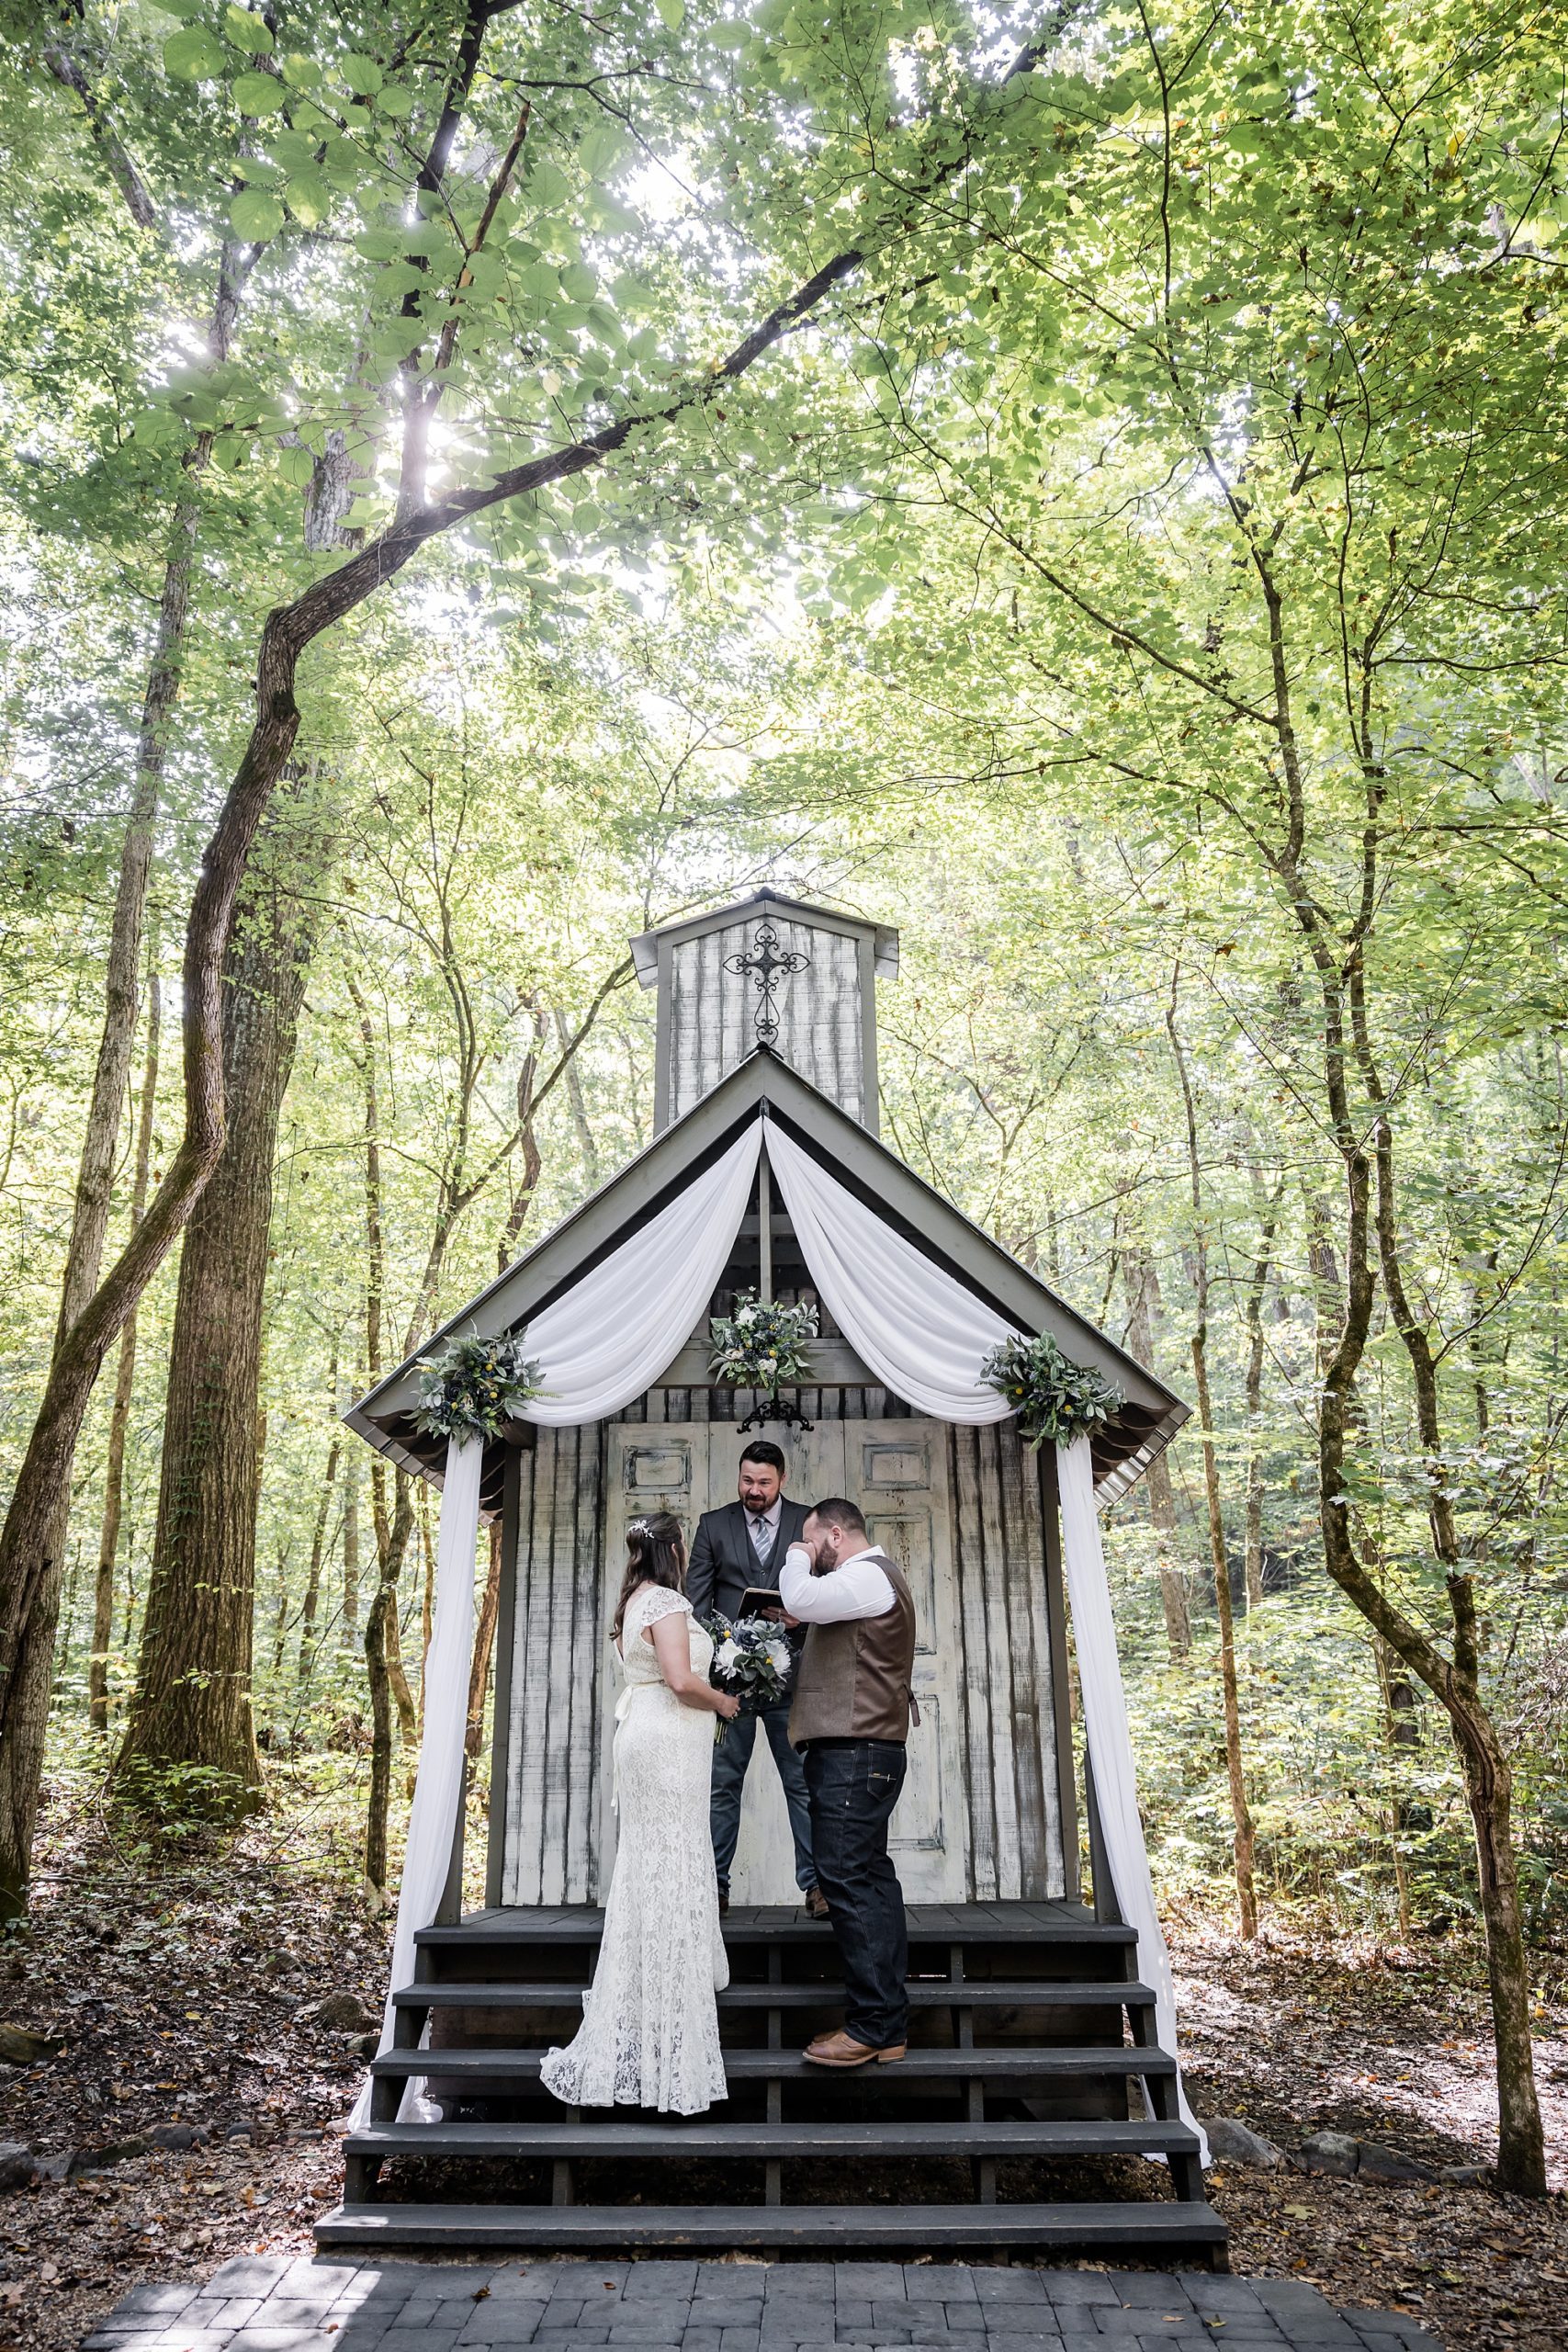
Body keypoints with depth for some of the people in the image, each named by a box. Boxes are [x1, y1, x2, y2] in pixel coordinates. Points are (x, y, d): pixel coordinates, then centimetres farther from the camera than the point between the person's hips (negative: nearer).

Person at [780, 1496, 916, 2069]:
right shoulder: (872, 1576, 23)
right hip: (860, 1750, 11)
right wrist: (801, 1624, 14)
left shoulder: (867, 1575, -10)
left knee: (849, 1879, -10)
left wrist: (797, 1556, -4)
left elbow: (800, 1599, -23)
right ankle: (888, 2023, 15)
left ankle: (871, 2028, -7)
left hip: (853, 1753, -11)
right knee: (870, 1877, 11)